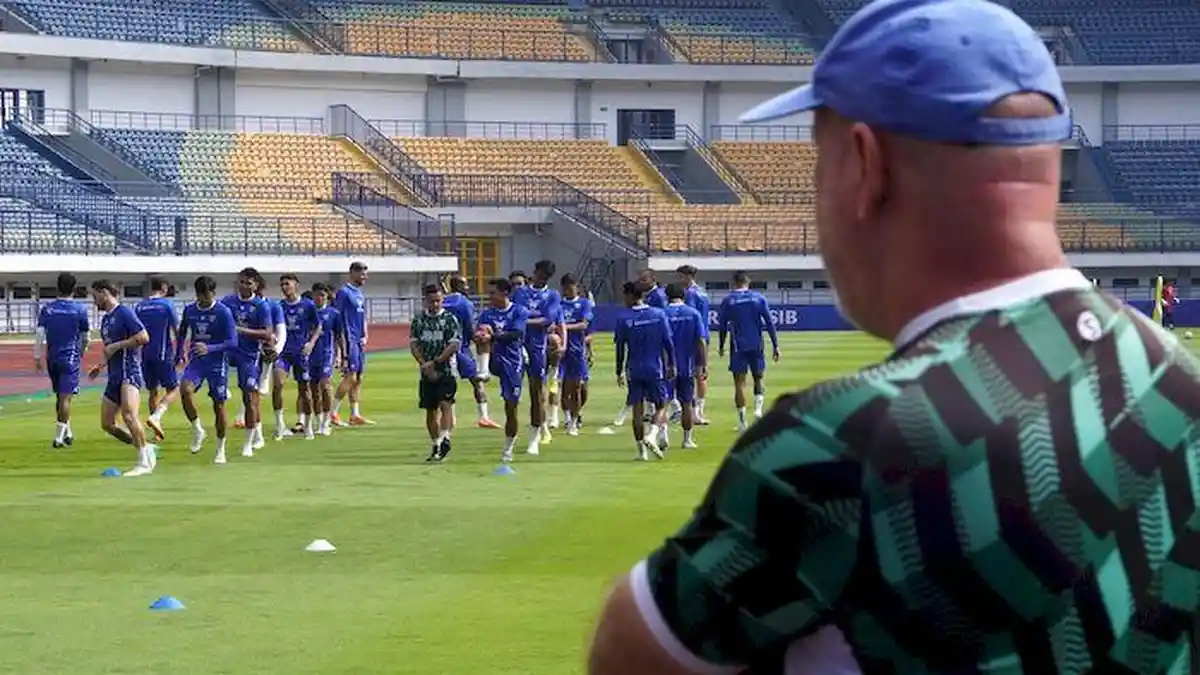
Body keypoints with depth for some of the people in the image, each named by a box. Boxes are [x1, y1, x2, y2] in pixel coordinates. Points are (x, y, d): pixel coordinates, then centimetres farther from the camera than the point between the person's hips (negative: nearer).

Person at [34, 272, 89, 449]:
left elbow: (39, 334, -5)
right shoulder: (80, 310, -4)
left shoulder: (47, 309, 1)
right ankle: (59, 437, -11)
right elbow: (85, 337, 5)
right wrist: (82, 352, 23)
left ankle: (67, 434, 26)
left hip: (52, 358, 3)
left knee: (60, 396, 17)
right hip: (71, 358, -3)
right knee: (65, 397, -5)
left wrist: (37, 357, 0)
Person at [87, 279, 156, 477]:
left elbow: (143, 337, -16)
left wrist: (115, 346, -14)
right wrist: (102, 365, 21)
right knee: (107, 424, 5)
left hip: (129, 372, -10)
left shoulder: (124, 313, -7)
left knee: (128, 414, -27)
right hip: (114, 375, 10)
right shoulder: (105, 319, 20)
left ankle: (145, 462, -22)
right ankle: (147, 450, 16)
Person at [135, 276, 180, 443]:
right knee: (173, 389, 6)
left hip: (145, 355, 5)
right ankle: (156, 416, -18)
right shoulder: (167, 304, -7)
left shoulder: (139, 307, 5)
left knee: (153, 391, 16)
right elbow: (176, 331, -5)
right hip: (163, 354, -5)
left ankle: (157, 432, 17)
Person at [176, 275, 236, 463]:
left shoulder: (223, 312, -11)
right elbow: (182, 333, 21)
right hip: (196, 361, 3)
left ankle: (221, 449, 17)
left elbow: (232, 342, -14)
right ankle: (197, 430, -8)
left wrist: (209, 348, -28)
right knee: (185, 389, -26)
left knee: (219, 405, 2)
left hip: (217, 363, -3)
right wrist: (179, 355, 9)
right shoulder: (190, 310, 4)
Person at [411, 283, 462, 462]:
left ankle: (445, 439, -20)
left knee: (445, 404, -18)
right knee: (430, 410, 7)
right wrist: (425, 365, -8)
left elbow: (454, 345, -10)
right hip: (427, 373, 4)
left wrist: (434, 363, -15)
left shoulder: (450, 319, -4)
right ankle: (435, 446, 16)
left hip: (446, 371, -4)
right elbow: (414, 345, 6)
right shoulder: (418, 320, 7)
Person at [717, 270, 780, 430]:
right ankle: (758, 408, -7)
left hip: (738, 346, -1)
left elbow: (722, 326, 3)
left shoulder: (728, 301, 0)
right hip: (756, 345, 1)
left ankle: (742, 421, 0)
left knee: (740, 382, 3)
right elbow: (769, 323, 0)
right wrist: (775, 345, 3)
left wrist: (721, 347, 15)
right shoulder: (758, 298, 2)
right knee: (758, 378, 16)